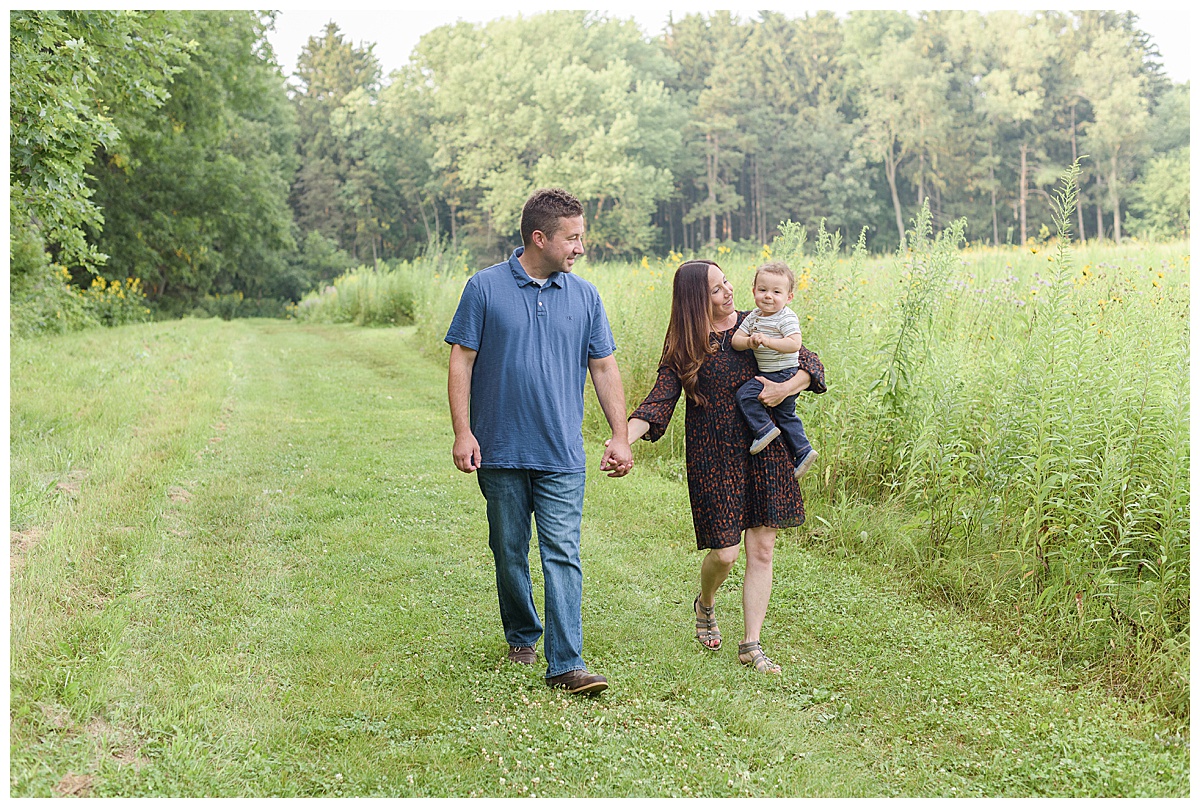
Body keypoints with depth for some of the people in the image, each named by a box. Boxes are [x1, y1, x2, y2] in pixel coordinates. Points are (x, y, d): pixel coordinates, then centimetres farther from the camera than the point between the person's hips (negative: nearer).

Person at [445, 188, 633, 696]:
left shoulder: (584, 296, 6)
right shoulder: (485, 288, -2)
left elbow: (605, 369, 9)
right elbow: (462, 361, -1)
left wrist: (620, 436, 3)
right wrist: (463, 432, -8)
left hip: (562, 456, 1)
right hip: (501, 451, -1)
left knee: (562, 555, -7)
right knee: (509, 553, 12)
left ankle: (567, 664, -8)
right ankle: (522, 636, 33)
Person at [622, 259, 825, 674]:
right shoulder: (682, 347, -1)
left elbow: (810, 362, 7)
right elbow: (659, 402, -9)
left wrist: (786, 388, -14)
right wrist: (624, 437, -25)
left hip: (763, 452, 2)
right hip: (713, 457, -2)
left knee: (761, 550, 0)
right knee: (724, 552, -3)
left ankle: (751, 645, 9)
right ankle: (705, 605, 32)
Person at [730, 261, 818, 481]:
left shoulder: (787, 318, -16)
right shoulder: (753, 317, 6)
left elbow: (795, 344, -29)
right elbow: (735, 340, 0)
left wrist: (768, 341, -36)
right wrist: (749, 342, -21)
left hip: (784, 374, -9)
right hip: (769, 375, 9)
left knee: (745, 394, -15)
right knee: (785, 415, 18)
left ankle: (765, 429, -5)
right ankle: (803, 451, 27)